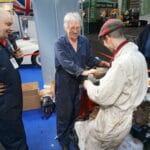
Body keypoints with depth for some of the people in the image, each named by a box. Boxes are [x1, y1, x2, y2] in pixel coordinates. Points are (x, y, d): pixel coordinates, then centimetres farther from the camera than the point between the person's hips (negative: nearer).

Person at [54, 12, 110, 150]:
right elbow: (65, 63, -29)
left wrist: (101, 63, -17)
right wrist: (83, 72, -41)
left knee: (75, 110, 19)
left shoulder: (84, 41, -1)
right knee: (64, 112, 8)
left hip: (79, 81, 4)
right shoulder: (60, 43, -15)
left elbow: (89, 59, 3)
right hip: (64, 82, -4)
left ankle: (70, 132, 46)